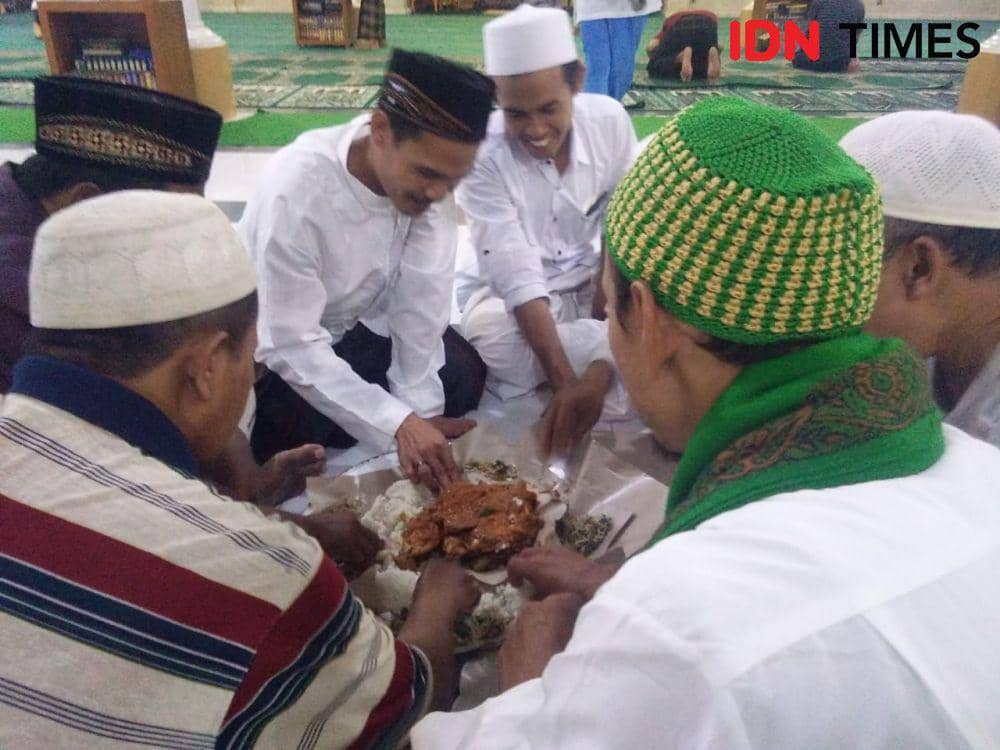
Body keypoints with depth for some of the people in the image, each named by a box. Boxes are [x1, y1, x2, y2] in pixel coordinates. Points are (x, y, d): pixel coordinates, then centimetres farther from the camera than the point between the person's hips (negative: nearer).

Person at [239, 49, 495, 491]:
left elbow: (420, 299, -19)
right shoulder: (296, 191, -35)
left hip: (364, 321, 5)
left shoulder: (427, 164, -22)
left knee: (464, 378, -6)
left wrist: (418, 409, -22)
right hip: (281, 344, -4)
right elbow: (292, 345, -32)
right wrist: (398, 423, -38)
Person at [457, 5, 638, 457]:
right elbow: (517, 279, -28)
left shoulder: (609, 121, -15)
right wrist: (566, 383, -37)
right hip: (507, 295, -1)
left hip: (592, 284, 2)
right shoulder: (483, 153, -24)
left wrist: (601, 364, -21)